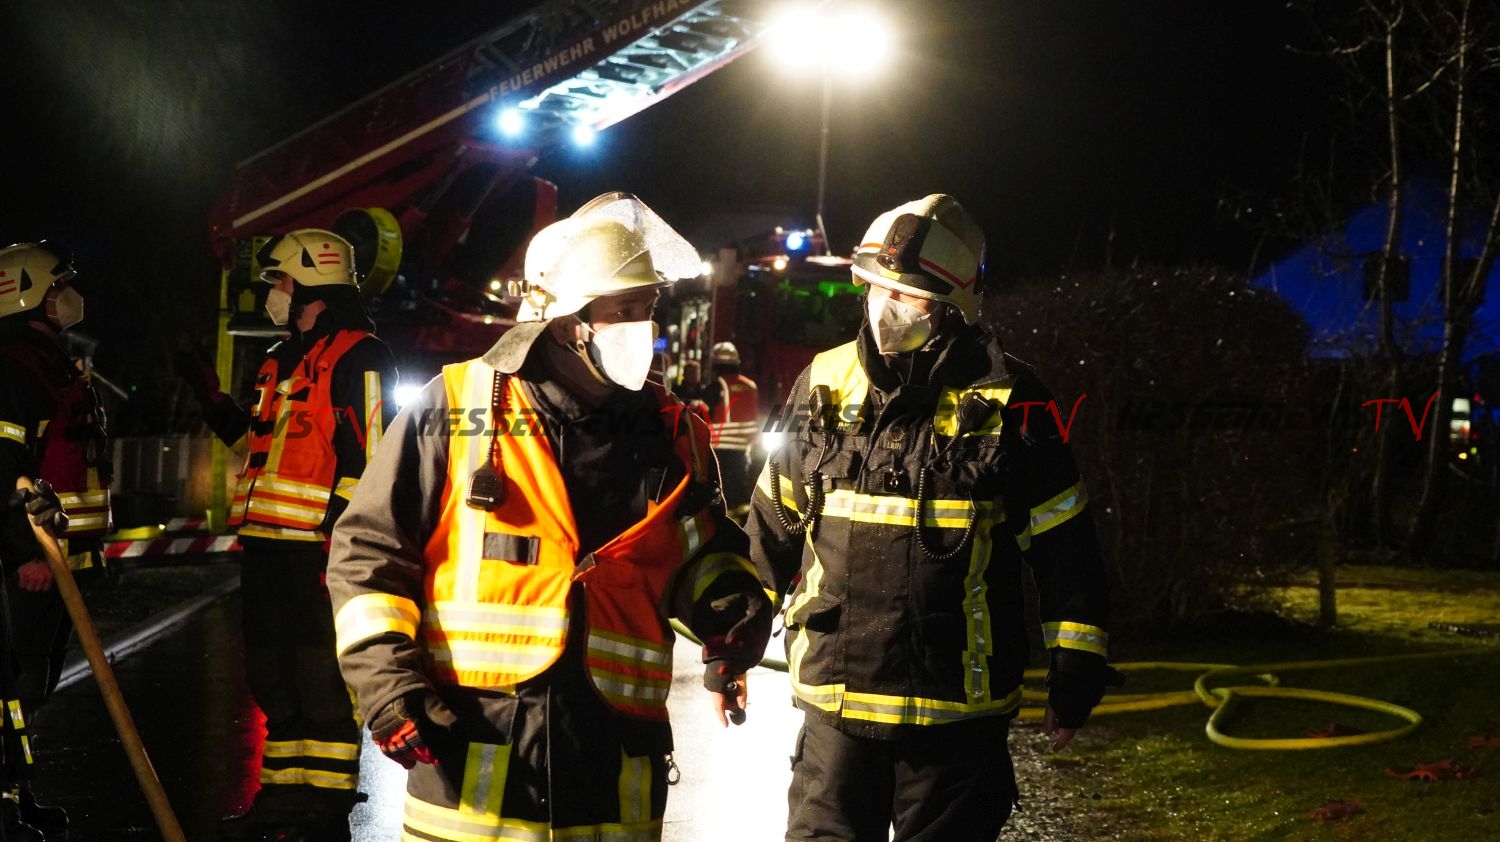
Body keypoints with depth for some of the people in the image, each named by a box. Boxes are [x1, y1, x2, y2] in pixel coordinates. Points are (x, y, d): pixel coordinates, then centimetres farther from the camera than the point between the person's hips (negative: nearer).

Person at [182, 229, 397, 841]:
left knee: (321, 676, -6)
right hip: (266, 541, 10)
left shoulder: (358, 357, -9)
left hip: (316, 545, -10)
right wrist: (207, 391, 22)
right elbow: (252, 435, 31)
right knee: (274, 674, 15)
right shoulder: (282, 360, 20)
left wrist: (339, 532, -21)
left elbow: (368, 455, -16)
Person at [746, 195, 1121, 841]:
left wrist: (1076, 667, 0)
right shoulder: (824, 385, 3)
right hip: (836, 706, 3)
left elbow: (1064, 545, -1)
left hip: (957, 713, -2)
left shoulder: (1005, 400, -7)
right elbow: (772, 525, 12)